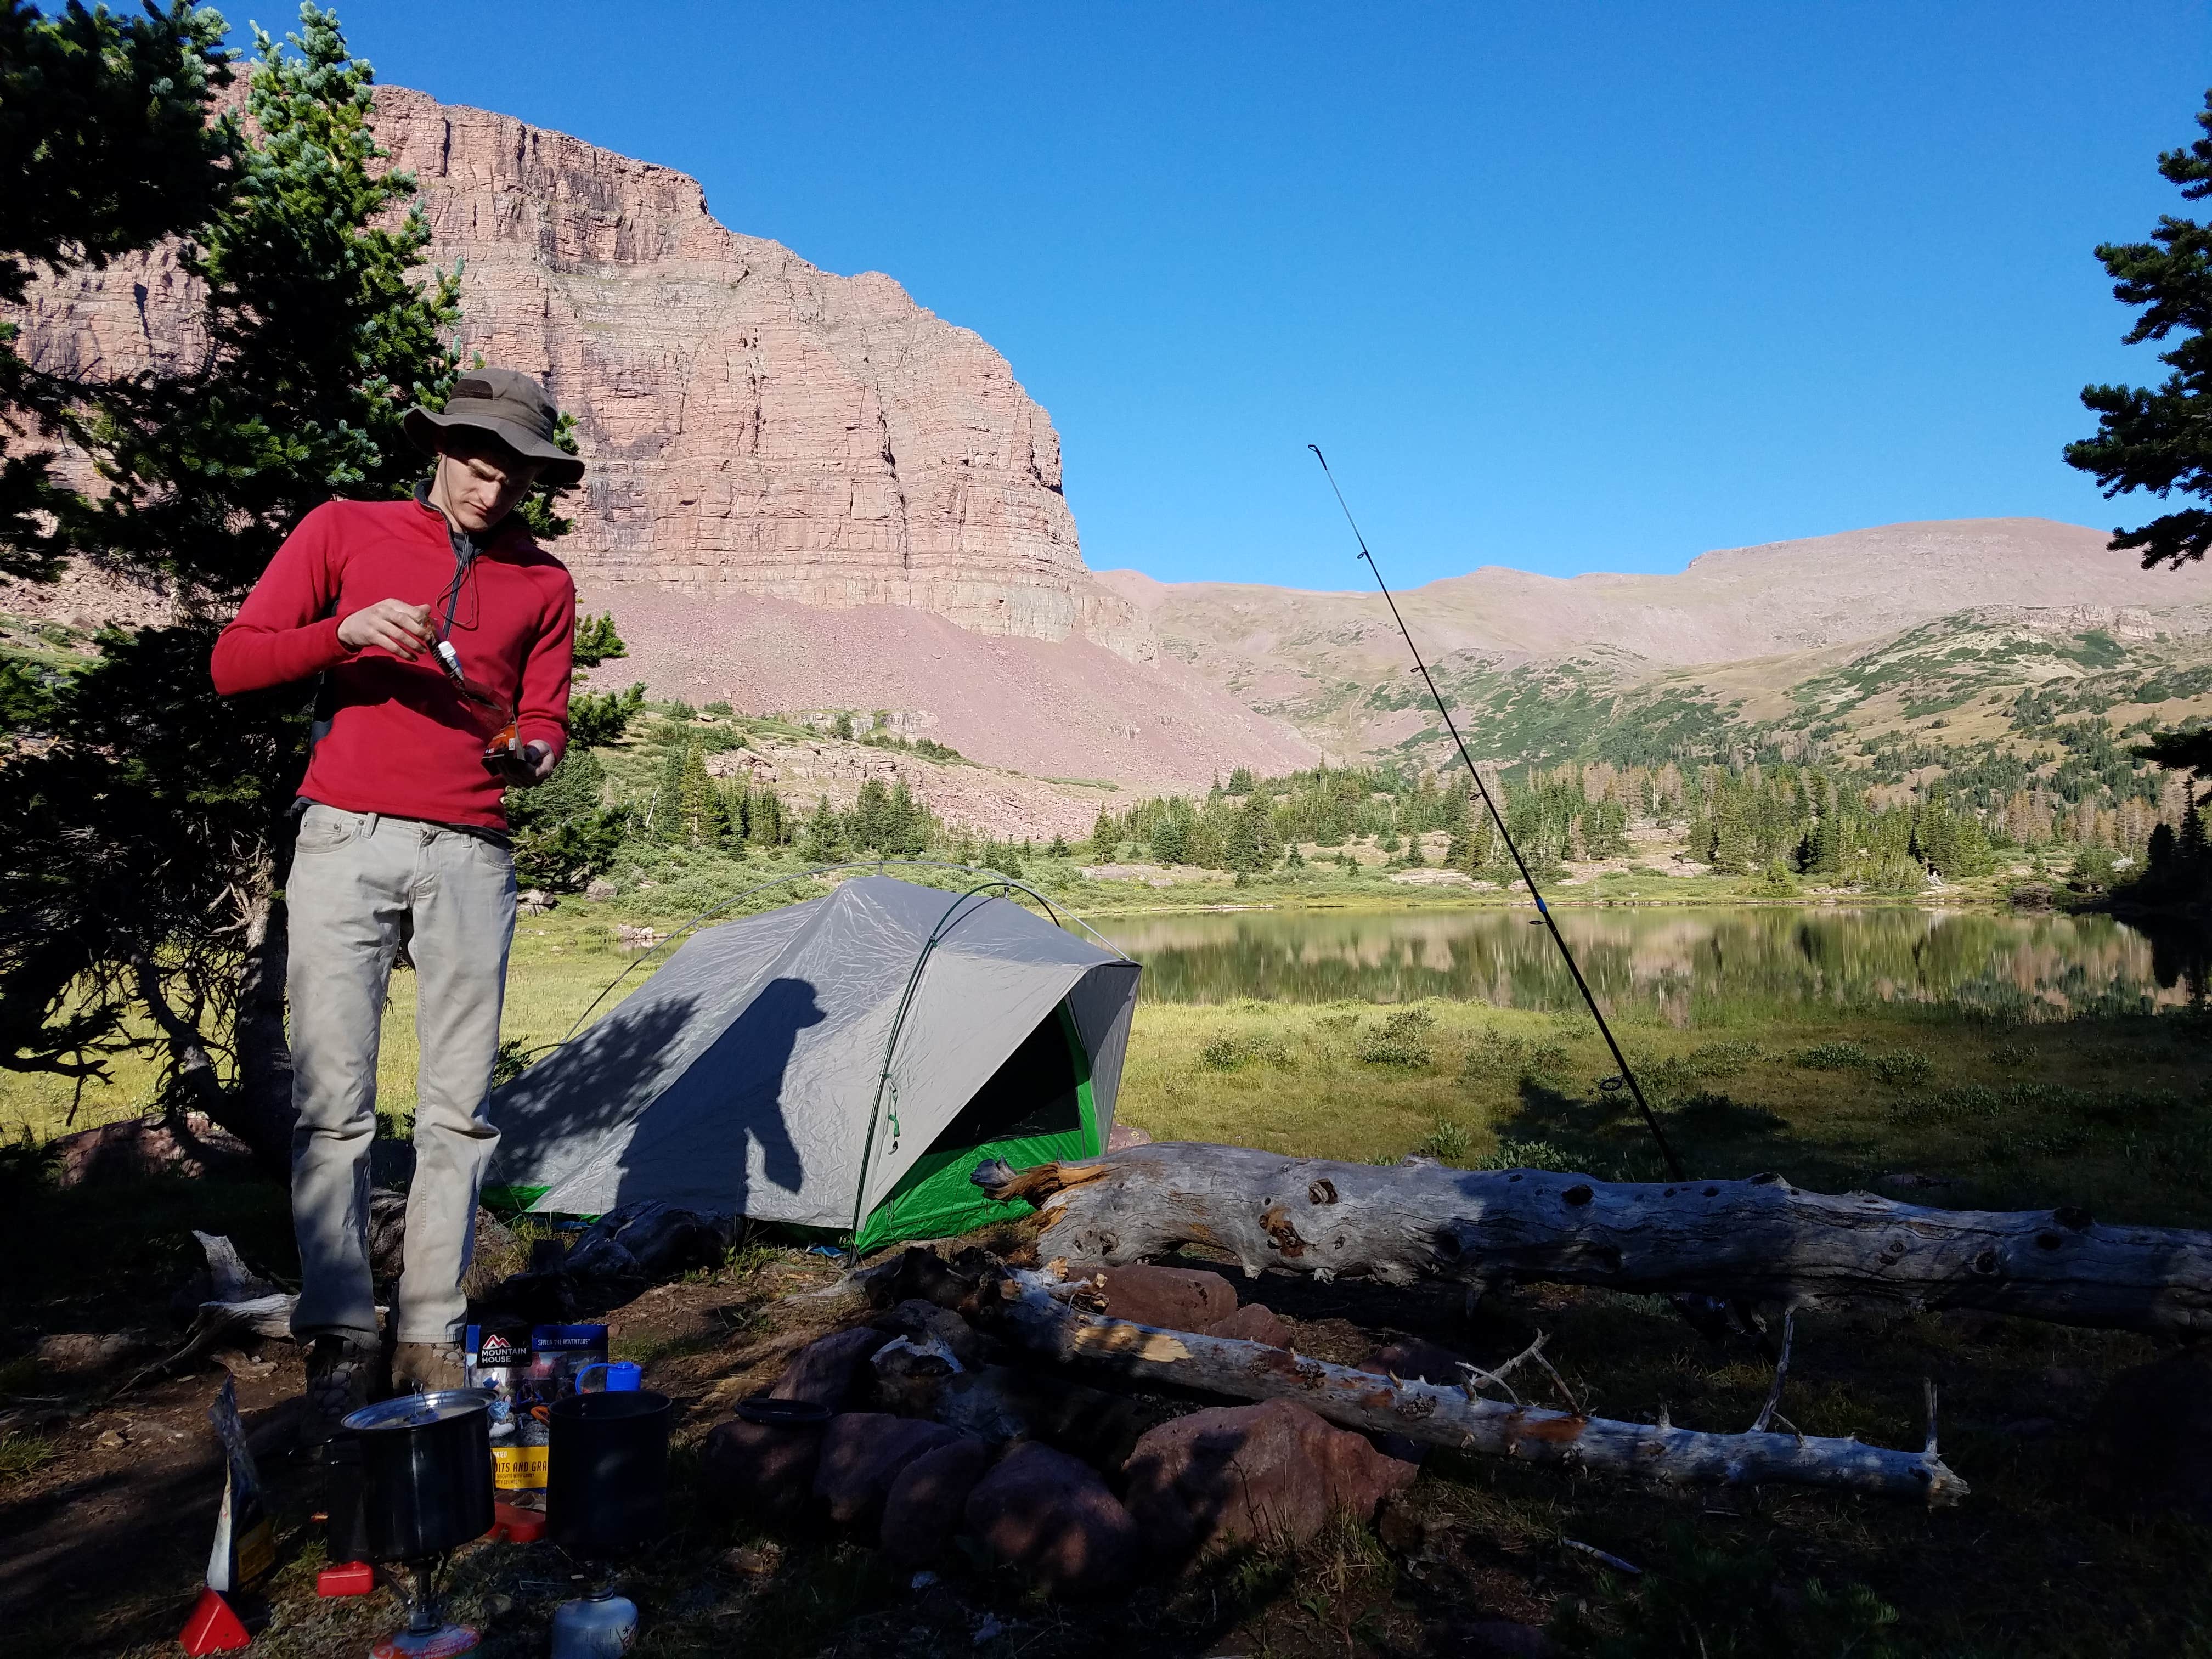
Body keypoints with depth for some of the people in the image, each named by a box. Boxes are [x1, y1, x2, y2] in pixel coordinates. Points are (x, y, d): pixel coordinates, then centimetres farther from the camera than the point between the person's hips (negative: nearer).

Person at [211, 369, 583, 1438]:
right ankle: (340, 1340, 8)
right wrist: (347, 631, -11)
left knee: (458, 1105, 2)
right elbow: (231, 662, 6)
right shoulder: (343, 531, 8)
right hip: (346, 840, -1)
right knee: (333, 1101, -2)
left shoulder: (543, 583, 13)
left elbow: (544, 719, 12)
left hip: (470, 858, 2)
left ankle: (432, 1338, 13)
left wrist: (532, 752, -11)